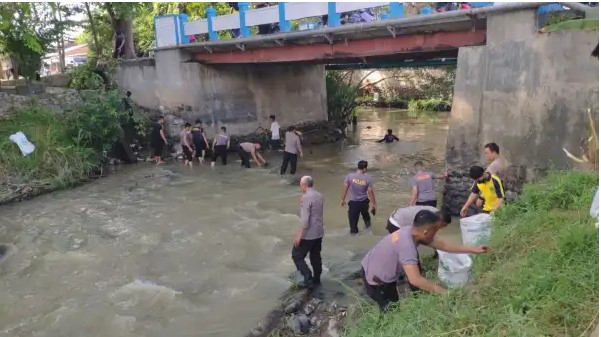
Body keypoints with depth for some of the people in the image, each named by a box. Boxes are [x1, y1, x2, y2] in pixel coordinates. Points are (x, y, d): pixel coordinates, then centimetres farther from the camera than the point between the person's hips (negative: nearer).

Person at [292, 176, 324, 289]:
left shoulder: (306, 197, -19)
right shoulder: (319, 196, 7)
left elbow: (305, 219, -23)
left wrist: (299, 235, -20)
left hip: (308, 234, -8)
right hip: (319, 233, 8)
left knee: (297, 255, 3)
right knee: (316, 256, 18)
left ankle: (308, 277, -5)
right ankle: (316, 279, 27)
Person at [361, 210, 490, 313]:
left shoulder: (412, 231, -8)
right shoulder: (407, 244, -34)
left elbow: (442, 245, -1)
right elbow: (415, 280, -40)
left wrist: (473, 249, 0)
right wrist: (446, 293, -33)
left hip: (379, 268, 8)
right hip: (375, 280, -8)